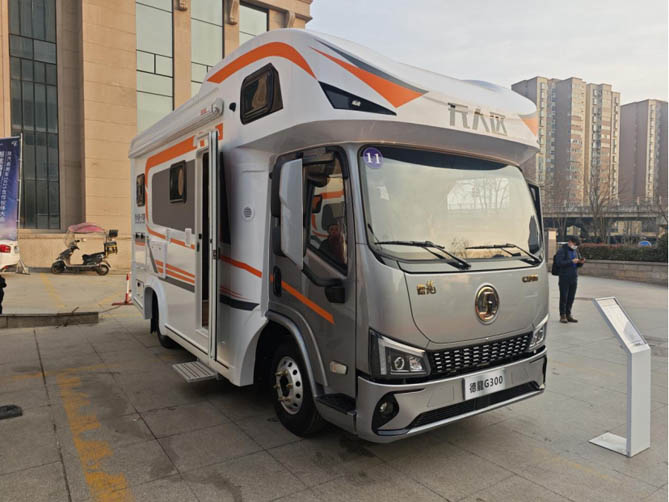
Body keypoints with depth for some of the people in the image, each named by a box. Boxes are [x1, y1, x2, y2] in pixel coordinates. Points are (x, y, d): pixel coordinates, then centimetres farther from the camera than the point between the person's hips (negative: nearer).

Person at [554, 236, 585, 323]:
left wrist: (581, 262, -5)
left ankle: (568, 315, 15)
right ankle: (563, 316, 6)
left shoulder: (576, 251, 14)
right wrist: (571, 261, -23)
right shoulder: (562, 250, -5)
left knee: (571, 297, 6)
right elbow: (559, 262, -18)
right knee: (563, 297, -2)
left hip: (574, 278, 6)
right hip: (564, 278, -6)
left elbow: (578, 265, 17)